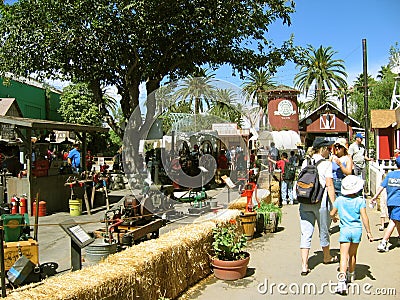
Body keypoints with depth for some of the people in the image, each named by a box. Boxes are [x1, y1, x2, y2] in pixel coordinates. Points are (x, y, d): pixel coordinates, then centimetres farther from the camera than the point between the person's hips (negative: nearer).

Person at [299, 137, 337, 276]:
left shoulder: (305, 162, 8)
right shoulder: (326, 163, -7)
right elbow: (329, 185, -10)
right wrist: (334, 206, -8)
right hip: (321, 202, -4)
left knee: (306, 233, 3)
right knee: (324, 231, 16)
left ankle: (304, 265, -2)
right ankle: (327, 257, 38)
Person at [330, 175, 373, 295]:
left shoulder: (339, 200, 1)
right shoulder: (360, 200, -3)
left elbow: (332, 213, 8)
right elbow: (364, 217, -7)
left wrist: (334, 218, 32)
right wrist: (368, 232, -2)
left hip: (345, 230, -1)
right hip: (357, 229, 1)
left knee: (344, 256, -9)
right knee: (353, 254, 21)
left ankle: (342, 279, -25)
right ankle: (350, 275, 39)